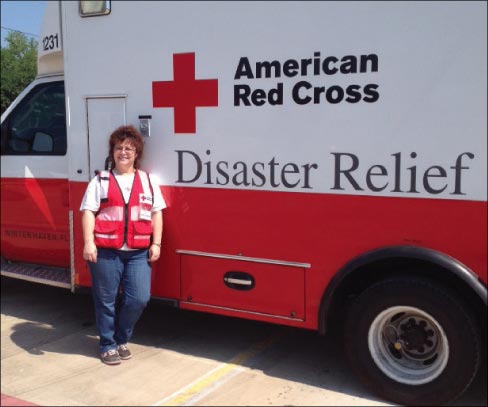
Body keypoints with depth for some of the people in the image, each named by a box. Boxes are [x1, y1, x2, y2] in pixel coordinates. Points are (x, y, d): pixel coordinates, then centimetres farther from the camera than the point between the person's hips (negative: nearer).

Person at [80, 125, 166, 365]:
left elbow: (156, 213, 10)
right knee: (106, 300, 7)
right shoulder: (100, 181, 5)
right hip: (105, 251, -2)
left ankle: (122, 339, 23)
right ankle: (108, 345, 24)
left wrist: (156, 243, 2)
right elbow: (88, 212, -1)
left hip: (138, 252, 2)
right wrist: (88, 243, -12)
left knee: (139, 299, -1)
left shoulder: (148, 181, 12)